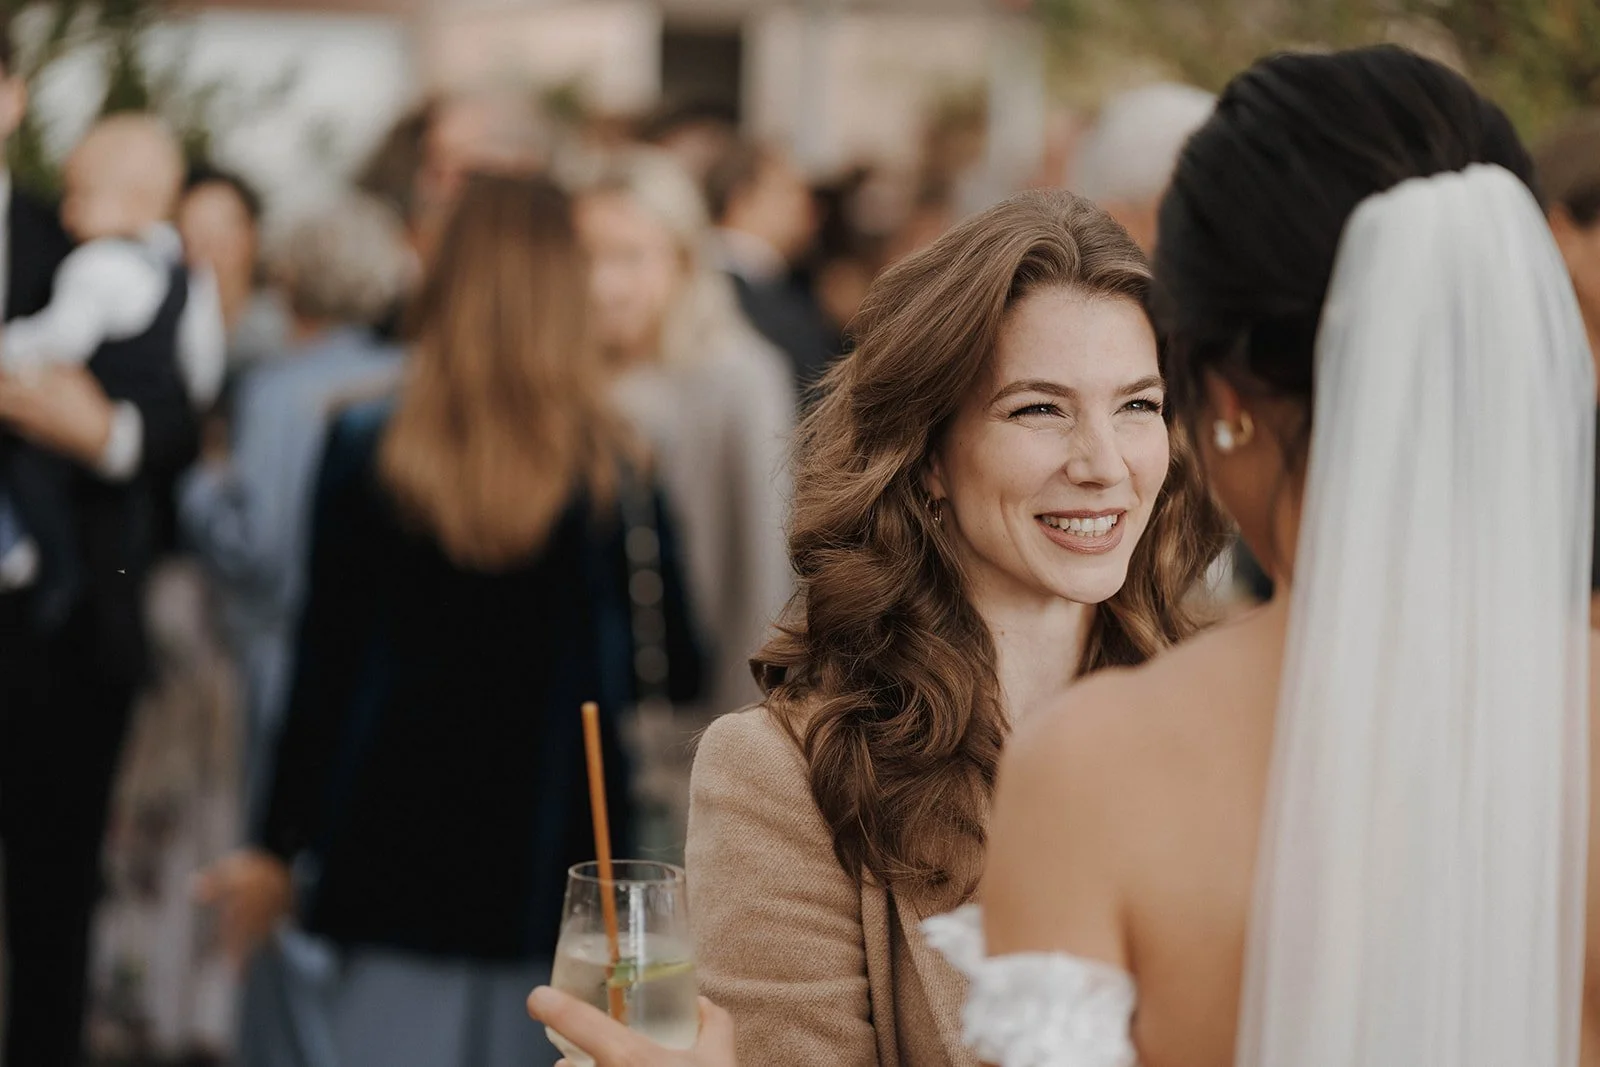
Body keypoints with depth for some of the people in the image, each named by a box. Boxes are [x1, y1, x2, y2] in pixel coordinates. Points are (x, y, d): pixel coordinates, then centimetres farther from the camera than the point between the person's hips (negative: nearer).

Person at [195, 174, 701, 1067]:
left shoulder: (367, 452, -5)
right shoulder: (616, 473, -4)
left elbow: (324, 669, -3)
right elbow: (678, 673, 0)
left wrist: (280, 850, 4)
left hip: (389, 852, 0)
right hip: (549, 861, 1)